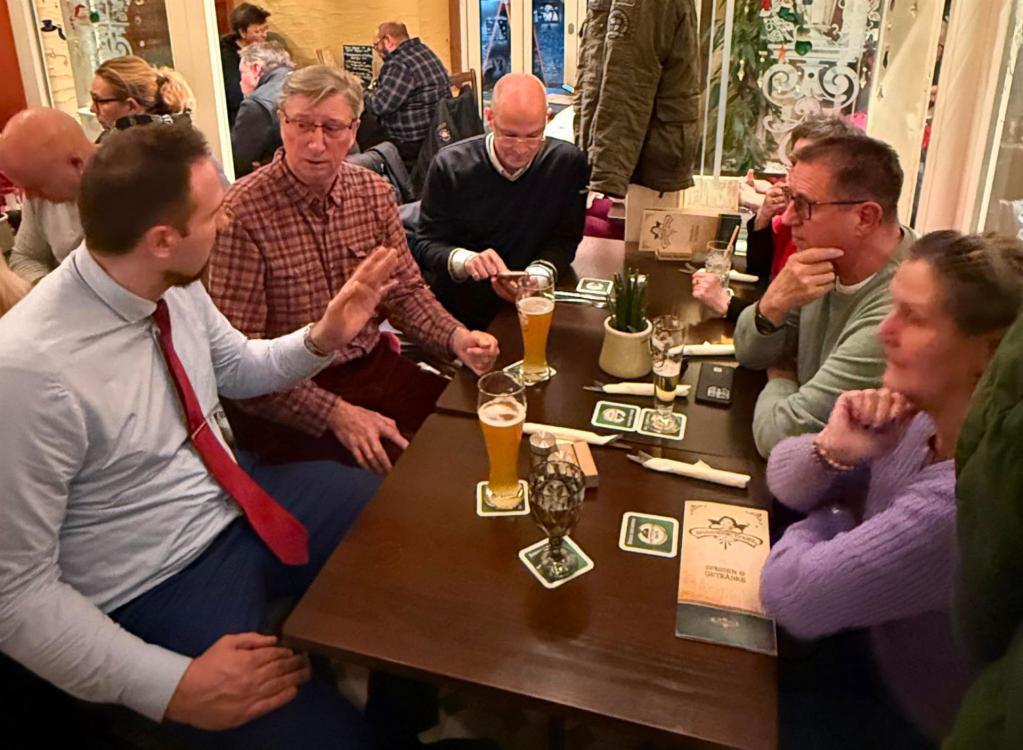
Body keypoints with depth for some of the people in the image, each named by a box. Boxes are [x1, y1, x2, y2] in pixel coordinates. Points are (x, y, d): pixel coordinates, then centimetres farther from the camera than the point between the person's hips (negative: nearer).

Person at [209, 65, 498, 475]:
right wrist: (334, 413, -25)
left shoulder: (375, 192, 2)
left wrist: (457, 337, -11)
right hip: (285, 400, -6)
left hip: (373, 365, 6)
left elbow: (406, 291, 10)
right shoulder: (243, 213, -18)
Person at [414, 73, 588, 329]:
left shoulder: (568, 163, -4)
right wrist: (465, 260, -25)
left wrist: (538, 276, -18)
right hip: (453, 308, -1)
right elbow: (427, 243, -3)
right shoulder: (449, 165, -7)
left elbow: (564, 239, 3)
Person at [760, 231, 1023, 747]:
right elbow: (785, 483, -4)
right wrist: (830, 449, -27)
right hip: (869, 654, 6)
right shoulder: (925, 420, -12)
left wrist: (826, 523, -11)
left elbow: (788, 594, -33)